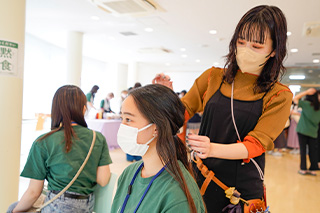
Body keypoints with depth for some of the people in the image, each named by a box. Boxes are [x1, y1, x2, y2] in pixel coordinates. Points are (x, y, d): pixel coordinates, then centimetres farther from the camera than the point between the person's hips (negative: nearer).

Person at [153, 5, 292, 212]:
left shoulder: (279, 96, -7)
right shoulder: (213, 77, -1)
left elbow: (255, 145, -14)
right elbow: (182, 111, 4)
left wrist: (212, 149, -32)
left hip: (243, 187, -1)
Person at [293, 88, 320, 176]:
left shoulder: (306, 104, -12)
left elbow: (295, 99, -5)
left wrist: (306, 92, -6)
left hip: (302, 130, -3)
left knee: (303, 150, 3)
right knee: (313, 151, 10)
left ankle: (303, 169, 6)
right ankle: (313, 169, 14)